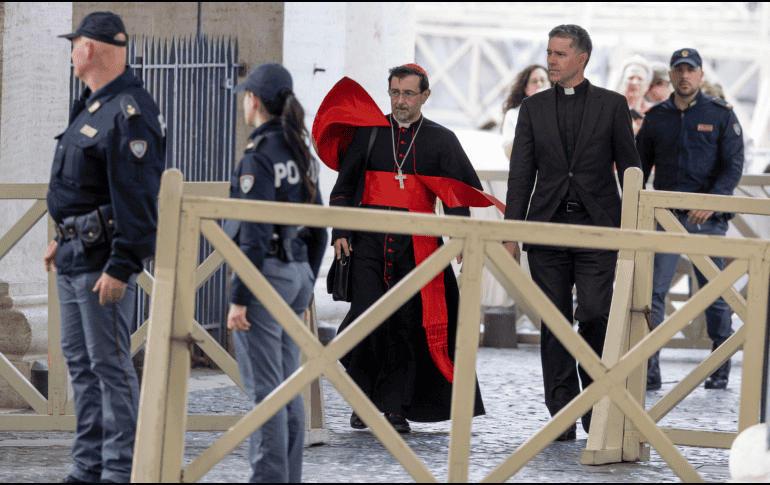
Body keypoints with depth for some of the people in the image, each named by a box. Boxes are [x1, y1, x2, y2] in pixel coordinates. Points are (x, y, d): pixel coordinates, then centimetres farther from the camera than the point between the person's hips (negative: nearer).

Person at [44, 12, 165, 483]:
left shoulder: (130, 113, -18)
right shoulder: (92, 106, 15)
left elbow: (137, 197, -23)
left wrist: (121, 266, -25)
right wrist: (63, 238, 27)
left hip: (103, 258, -11)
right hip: (75, 254, 11)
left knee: (109, 364, -7)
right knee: (80, 360, 14)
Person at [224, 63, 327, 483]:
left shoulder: (259, 156, -14)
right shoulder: (301, 152, 11)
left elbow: (254, 235, -19)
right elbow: (318, 230, 16)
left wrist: (239, 297, -18)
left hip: (266, 273, -8)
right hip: (297, 271, 8)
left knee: (263, 388, -5)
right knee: (288, 386, 13)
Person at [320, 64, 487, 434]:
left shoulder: (441, 141, 9)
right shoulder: (368, 133, 11)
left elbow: (462, 192, 9)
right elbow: (344, 187, 14)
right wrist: (340, 232, 2)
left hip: (417, 246, 0)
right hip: (369, 241, 0)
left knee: (408, 323, -1)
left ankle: (396, 408, 7)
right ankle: (363, 400, 2)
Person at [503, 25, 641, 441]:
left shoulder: (612, 105, 5)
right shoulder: (534, 108, 10)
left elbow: (629, 168, 6)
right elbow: (521, 173, 9)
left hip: (596, 227, -2)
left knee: (595, 317, -11)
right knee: (554, 324, 2)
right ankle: (562, 415, 6)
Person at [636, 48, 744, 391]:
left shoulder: (721, 115, 2)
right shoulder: (656, 117, 10)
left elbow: (733, 166, -4)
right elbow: (639, 165, 15)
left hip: (708, 219, -2)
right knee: (653, 291, -11)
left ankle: (720, 370, 18)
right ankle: (649, 372, -12)